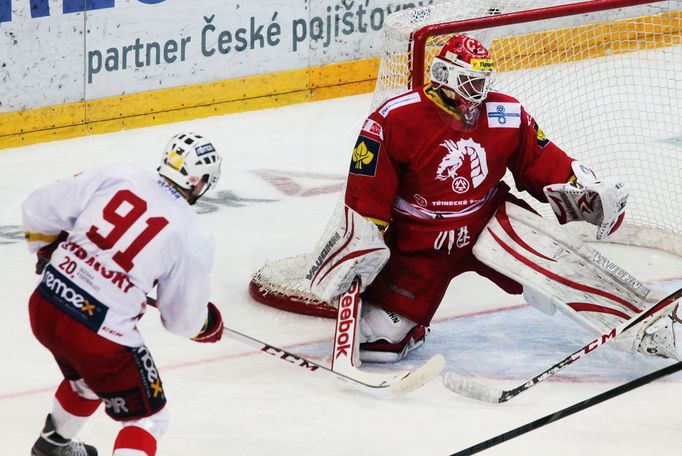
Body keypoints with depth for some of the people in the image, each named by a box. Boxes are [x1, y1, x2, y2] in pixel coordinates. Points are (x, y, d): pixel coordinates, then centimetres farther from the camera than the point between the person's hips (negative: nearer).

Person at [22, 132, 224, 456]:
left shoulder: (115, 177, 0)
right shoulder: (193, 238, -8)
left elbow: (39, 208, 4)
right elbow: (183, 319, 1)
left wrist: (47, 249, 25)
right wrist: (208, 325, 24)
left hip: (44, 307, 6)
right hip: (100, 335, -6)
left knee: (89, 380, 36)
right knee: (146, 417, 12)